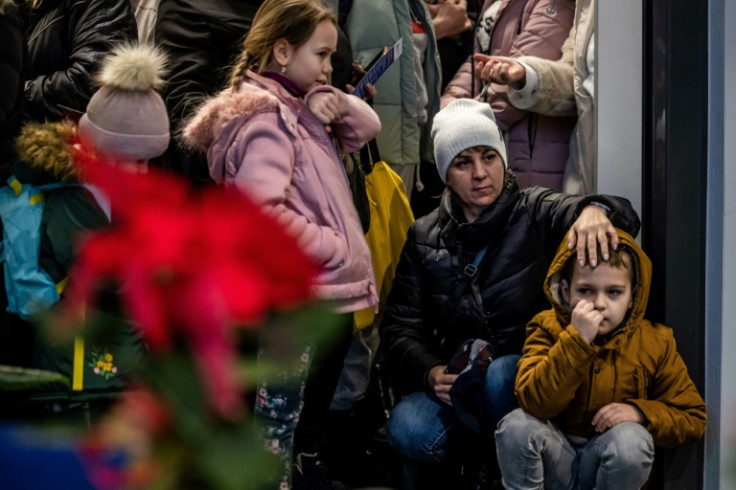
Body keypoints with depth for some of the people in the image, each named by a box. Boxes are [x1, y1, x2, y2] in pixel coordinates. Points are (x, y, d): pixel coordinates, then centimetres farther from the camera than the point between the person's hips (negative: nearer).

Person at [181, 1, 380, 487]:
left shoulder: (300, 112, 14)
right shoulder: (265, 119, -16)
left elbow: (368, 127, 18)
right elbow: (262, 212, -27)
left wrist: (334, 101, -3)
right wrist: (335, 248, -18)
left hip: (332, 295, 10)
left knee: (315, 423, 20)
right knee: (279, 427, -4)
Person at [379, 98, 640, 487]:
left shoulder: (536, 212, 2)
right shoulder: (424, 237, 10)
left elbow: (624, 217, -13)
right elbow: (400, 325, 9)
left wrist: (595, 210, -40)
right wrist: (430, 372, -13)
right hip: (459, 381, 2)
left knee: (501, 375, -37)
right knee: (406, 430, -29)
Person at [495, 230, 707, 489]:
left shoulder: (655, 341, -4)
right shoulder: (548, 329, -7)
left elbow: (693, 418, 0)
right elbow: (534, 402, -23)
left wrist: (640, 412, -19)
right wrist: (576, 340, -30)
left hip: (614, 466, 1)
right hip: (555, 460, 0)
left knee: (632, 440, -32)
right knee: (516, 425, -29)